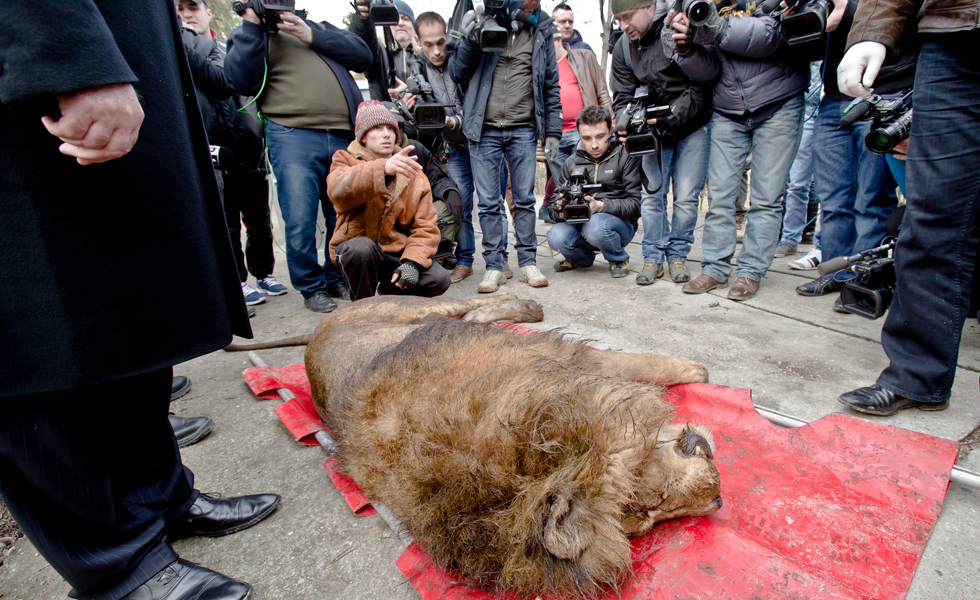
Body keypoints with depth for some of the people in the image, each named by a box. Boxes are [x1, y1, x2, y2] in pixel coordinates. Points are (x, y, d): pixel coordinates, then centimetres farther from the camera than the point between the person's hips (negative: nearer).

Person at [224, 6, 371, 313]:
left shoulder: (320, 28, 25)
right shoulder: (248, 35, 18)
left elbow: (363, 56, 9)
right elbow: (241, 81, -1)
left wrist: (312, 36, 1)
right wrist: (252, 25, 0)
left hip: (342, 137, 3)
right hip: (292, 136, -2)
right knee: (299, 222, -7)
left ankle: (337, 279, 22)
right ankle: (311, 288, 10)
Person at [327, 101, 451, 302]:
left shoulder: (414, 175, 7)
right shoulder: (346, 161, -1)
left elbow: (426, 227, 0)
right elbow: (339, 191, -28)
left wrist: (413, 261, -19)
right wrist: (383, 169, -46)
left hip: (398, 252, 3)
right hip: (356, 248, -3)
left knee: (439, 279, -21)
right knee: (362, 247, -38)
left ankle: (390, 289, 13)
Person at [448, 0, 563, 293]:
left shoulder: (541, 30, 12)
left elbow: (551, 85, 13)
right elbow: (457, 74, 6)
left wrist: (552, 131, 7)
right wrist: (468, 40, -12)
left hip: (523, 131, 1)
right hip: (484, 131, -1)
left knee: (524, 199, 2)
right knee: (488, 202, 1)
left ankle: (527, 263, 12)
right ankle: (494, 266, 9)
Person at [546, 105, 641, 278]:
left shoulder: (627, 157, -7)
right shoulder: (571, 163, 5)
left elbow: (636, 204, -13)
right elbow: (556, 205, 5)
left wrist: (601, 206, -29)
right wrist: (561, 210, -21)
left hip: (619, 223, -3)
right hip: (580, 224, 4)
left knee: (595, 225, -36)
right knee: (556, 236, -27)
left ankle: (619, 259, -1)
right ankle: (582, 257, 10)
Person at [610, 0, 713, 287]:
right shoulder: (623, 48, -2)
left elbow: (701, 86, -19)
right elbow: (623, 96, 0)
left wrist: (670, 118, -30)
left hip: (693, 126, -4)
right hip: (655, 129, 4)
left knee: (686, 195, -4)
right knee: (652, 192, -1)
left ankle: (678, 254, 12)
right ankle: (653, 256, 10)